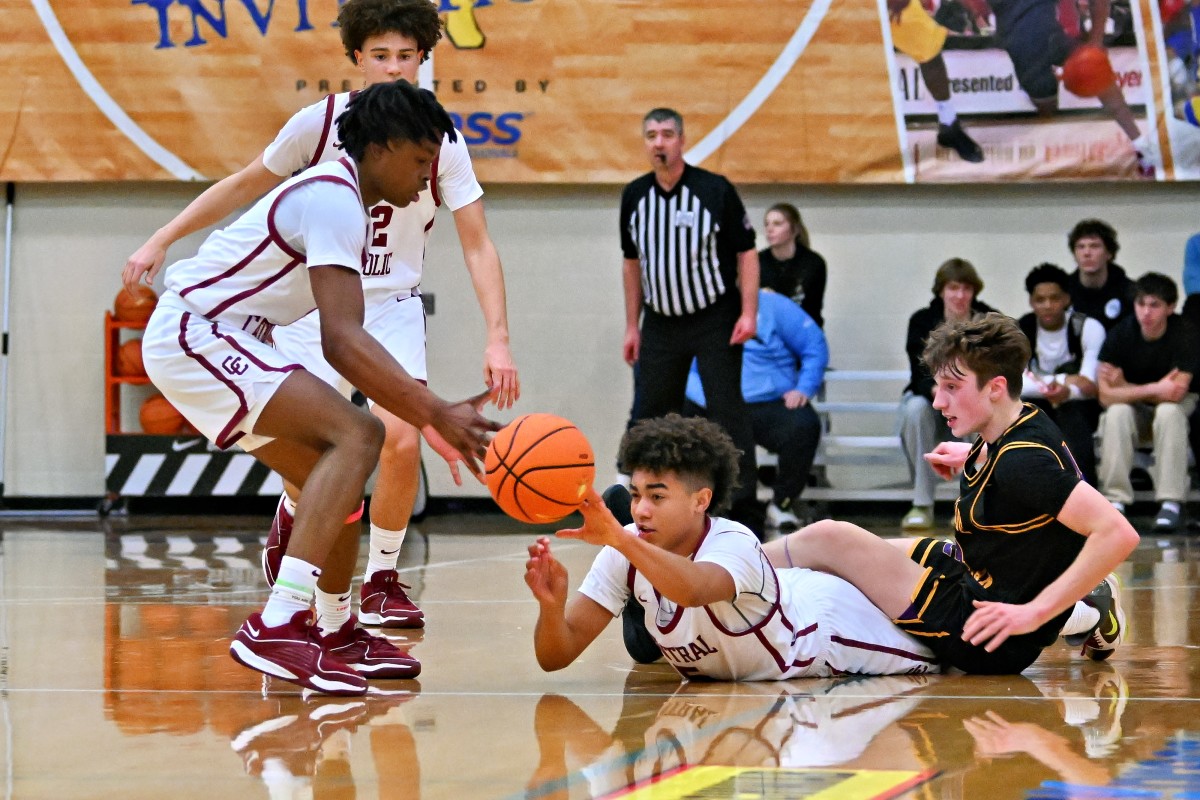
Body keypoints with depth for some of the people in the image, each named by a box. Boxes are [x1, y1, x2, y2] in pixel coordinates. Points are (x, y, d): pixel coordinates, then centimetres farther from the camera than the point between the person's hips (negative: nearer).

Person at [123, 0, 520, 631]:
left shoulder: (441, 144, -9)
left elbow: (477, 246, -7)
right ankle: (289, 520, 27)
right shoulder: (320, 123, -10)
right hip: (314, 305, -1)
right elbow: (244, 186, 4)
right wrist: (162, 240, 1)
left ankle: (381, 581, 2)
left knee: (402, 440, -20)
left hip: (393, 307, 1)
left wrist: (497, 339, -18)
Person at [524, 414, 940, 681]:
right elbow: (556, 656, -27)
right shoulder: (627, 556, -26)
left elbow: (693, 589, -66)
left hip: (825, 626, -5)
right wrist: (551, 604, -48)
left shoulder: (734, 545, -41)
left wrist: (619, 539, -78)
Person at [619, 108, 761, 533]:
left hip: (715, 322, -4)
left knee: (727, 414, -5)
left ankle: (744, 509, -1)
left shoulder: (715, 190, -9)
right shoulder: (635, 196, 5)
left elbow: (746, 252, -6)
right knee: (647, 418, 7)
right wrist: (632, 326, 12)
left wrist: (748, 313, -15)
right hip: (660, 323, 4)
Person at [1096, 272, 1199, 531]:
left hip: (1178, 405, -1)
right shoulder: (1121, 334, -15)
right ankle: (1116, 500, -28)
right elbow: (1106, 395, -21)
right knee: (1116, 413, -32)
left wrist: (1125, 387, -20)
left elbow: (1177, 392, -26)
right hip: (1135, 411, 2)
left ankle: (1171, 502, -33)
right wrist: (1156, 389, -27)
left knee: (1169, 412, -36)